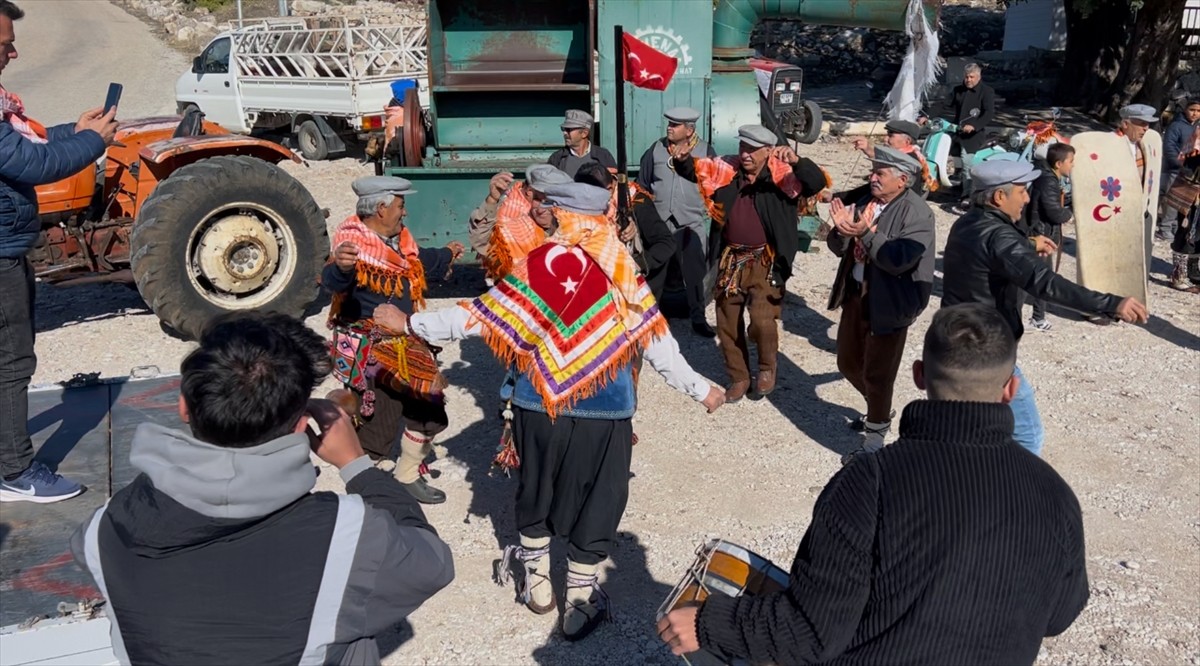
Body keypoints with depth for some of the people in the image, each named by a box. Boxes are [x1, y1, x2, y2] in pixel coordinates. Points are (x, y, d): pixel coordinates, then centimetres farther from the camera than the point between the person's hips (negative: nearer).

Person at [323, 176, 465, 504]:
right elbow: (335, 282, -42)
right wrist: (340, 266, -66)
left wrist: (447, 253, 46)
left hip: (406, 341, 10)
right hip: (368, 350, -9)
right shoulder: (354, 244, -22)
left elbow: (420, 261, 26)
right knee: (378, 423, -10)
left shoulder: (400, 240, 4)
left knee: (427, 407, 19)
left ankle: (408, 476, 37)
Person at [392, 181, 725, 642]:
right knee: (597, 503, 14)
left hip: (538, 407, 1)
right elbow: (657, 345, -5)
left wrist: (411, 323, 5)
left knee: (536, 494, 22)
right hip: (604, 413, -1)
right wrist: (700, 390, 6)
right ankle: (580, 602, 23)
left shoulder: (533, 267, -8)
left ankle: (537, 583, 36)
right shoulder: (622, 277, -6)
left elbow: (474, 318, -7)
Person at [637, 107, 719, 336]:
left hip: (691, 224, -1)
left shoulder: (705, 151, -1)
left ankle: (698, 318, 19)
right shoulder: (656, 150, 3)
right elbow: (643, 185, 10)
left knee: (695, 274, 6)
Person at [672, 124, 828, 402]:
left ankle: (767, 368, 14)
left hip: (765, 261, -5)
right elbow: (694, 170, 9)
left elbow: (817, 183, -23)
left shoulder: (782, 174, -11)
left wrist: (797, 161, -40)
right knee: (727, 322, 12)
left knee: (762, 321, -18)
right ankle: (738, 377, 32)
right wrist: (683, 159, -14)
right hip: (731, 258, 5)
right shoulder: (726, 168, 0)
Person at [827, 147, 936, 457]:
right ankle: (879, 411, 44)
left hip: (888, 303, -7)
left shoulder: (917, 212, -16)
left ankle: (876, 435, 23)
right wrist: (842, 230, -18)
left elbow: (899, 261, -26)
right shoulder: (865, 201, 3)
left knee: (877, 374, 4)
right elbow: (838, 248, 3)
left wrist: (866, 233, -31)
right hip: (856, 295, 7)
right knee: (848, 363, 20)